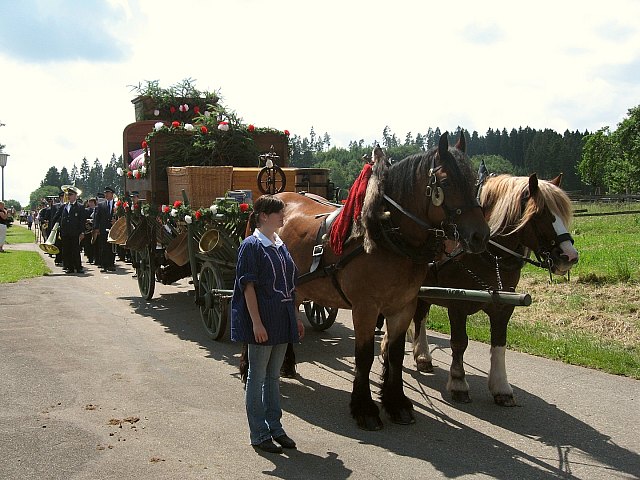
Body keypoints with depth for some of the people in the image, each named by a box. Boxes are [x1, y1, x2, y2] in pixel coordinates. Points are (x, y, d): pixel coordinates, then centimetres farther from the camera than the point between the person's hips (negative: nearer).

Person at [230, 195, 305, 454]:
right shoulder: (252, 245, -12)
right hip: (262, 321, -7)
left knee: (273, 376, 16)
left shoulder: (281, 246, 11)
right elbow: (248, 286, -16)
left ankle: (274, 426, 27)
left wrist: (296, 318, 16)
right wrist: (257, 323, -20)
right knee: (257, 377, 4)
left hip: (282, 320, 8)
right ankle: (259, 434, 14)